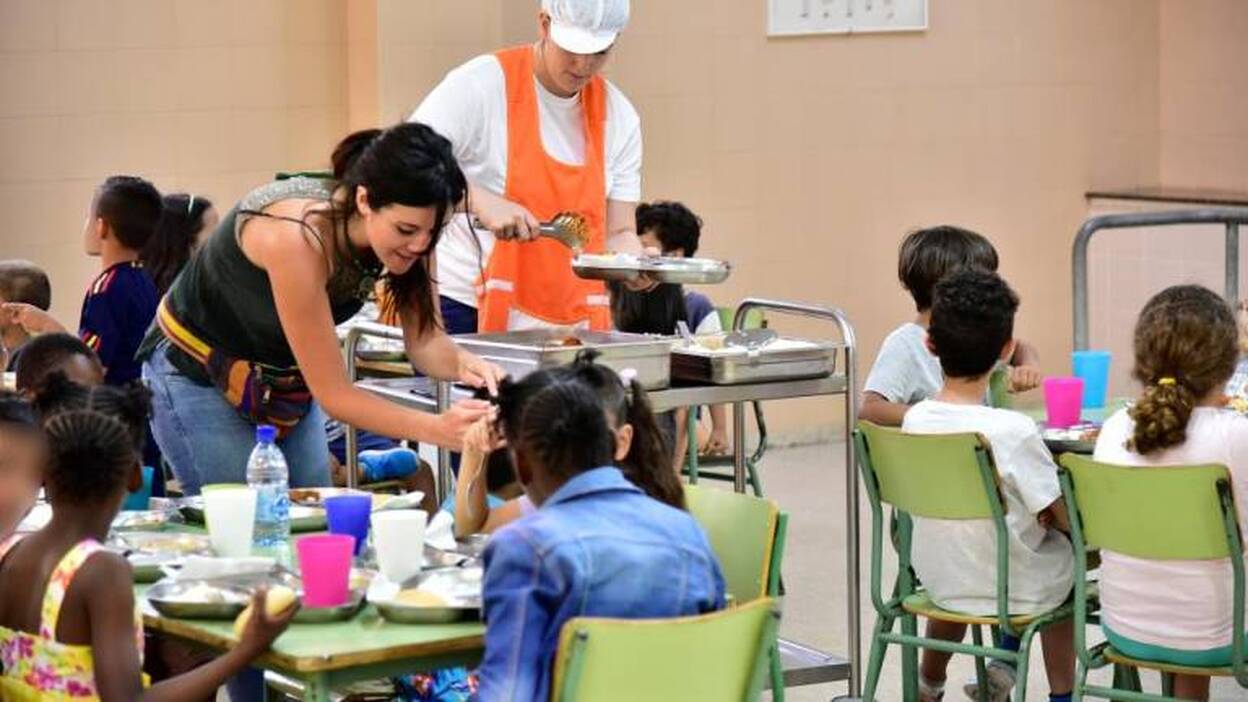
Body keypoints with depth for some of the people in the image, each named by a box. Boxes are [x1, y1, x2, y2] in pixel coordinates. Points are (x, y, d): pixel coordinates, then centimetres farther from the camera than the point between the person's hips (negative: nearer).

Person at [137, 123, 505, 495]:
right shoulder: (297, 236, -37)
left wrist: (462, 363, -34)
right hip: (197, 377, -6)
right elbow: (333, 394, -33)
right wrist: (438, 429, -43)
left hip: (287, 381, 6)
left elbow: (425, 341, -11)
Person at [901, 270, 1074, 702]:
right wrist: (1038, 514, 5)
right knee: (1067, 554, 27)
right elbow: (1064, 519, -18)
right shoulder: (1014, 431, -27)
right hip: (1013, 588, -4)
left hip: (936, 581, 4)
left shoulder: (914, 419, -12)